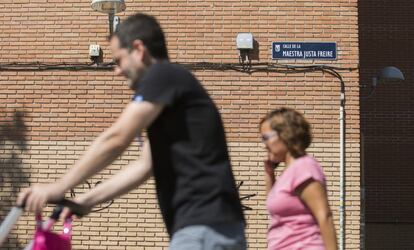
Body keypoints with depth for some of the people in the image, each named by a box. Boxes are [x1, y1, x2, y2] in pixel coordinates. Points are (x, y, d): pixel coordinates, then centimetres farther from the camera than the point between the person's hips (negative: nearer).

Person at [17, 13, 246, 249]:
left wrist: (59, 187, -6)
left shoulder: (164, 75, -5)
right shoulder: (166, 104, 24)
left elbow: (115, 139, -12)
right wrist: (85, 201, 19)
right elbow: (145, 166, 23)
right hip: (211, 228, 10)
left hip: (205, 229, -10)